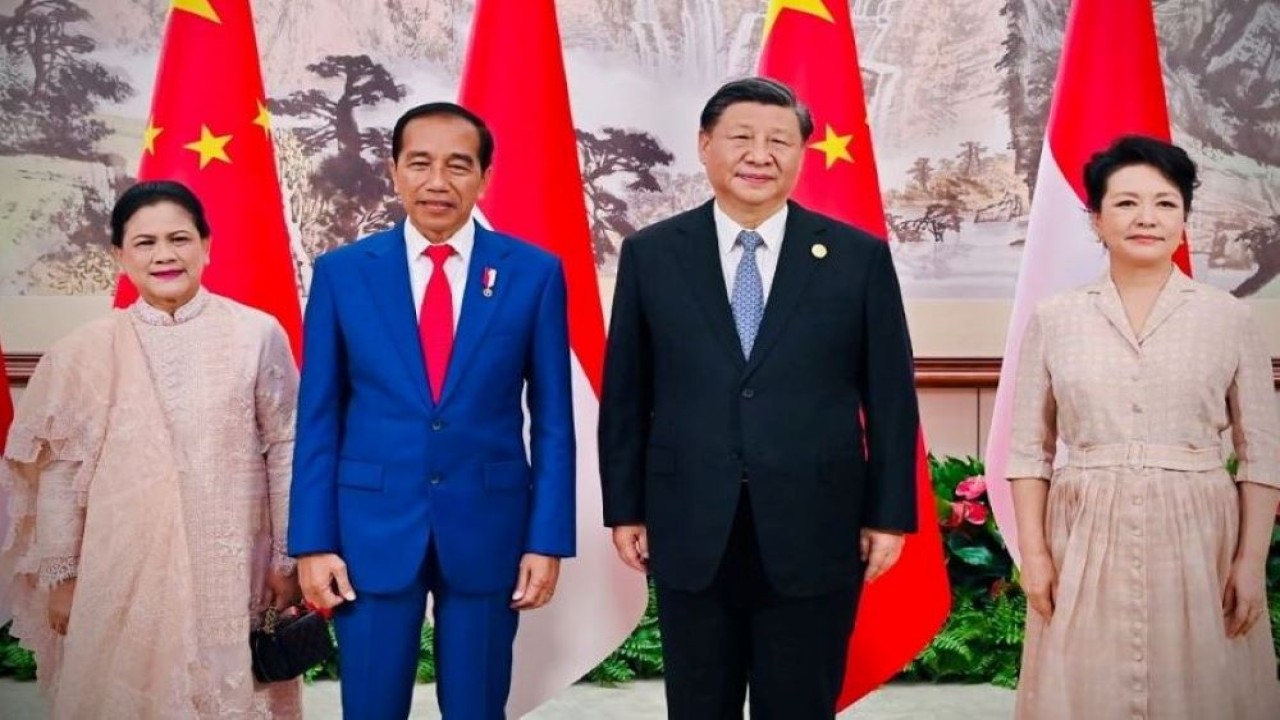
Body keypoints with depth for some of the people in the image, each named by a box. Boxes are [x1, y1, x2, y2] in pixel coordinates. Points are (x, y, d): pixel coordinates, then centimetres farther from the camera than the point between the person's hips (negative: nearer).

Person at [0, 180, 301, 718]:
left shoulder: (257, 334, -5)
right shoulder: (86, 350, -1)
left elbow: (285, 448, 0)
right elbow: (60, 469, 4)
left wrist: (288, 557, 1)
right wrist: (61, 574, 6)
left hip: (232, 566, -1)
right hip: (125, 568, 1)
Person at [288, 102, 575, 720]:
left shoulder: (534, 273, -2)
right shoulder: (342, 273, 0)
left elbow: (552, 421, 1)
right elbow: (318, 420, 2)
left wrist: (548, 539, -3)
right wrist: (312, 540, -3)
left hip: (489, 528, 0)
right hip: (372, 528, 0)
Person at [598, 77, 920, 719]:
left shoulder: (859, 257, 0)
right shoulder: (650, 254, 2)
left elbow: (890, 396, 2)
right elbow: (625, 394, 6)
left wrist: (889, 514, 0)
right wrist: (625, 509, 5)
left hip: (813, 534, -1)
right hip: (689, 533, 1)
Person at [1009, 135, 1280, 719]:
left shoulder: (1230, 319, 3)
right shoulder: (1053, 320, 3)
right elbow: (1030, 450, 5)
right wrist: (1033, 552, -2)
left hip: (1197, 540, 0)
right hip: (1086, 540, 0)